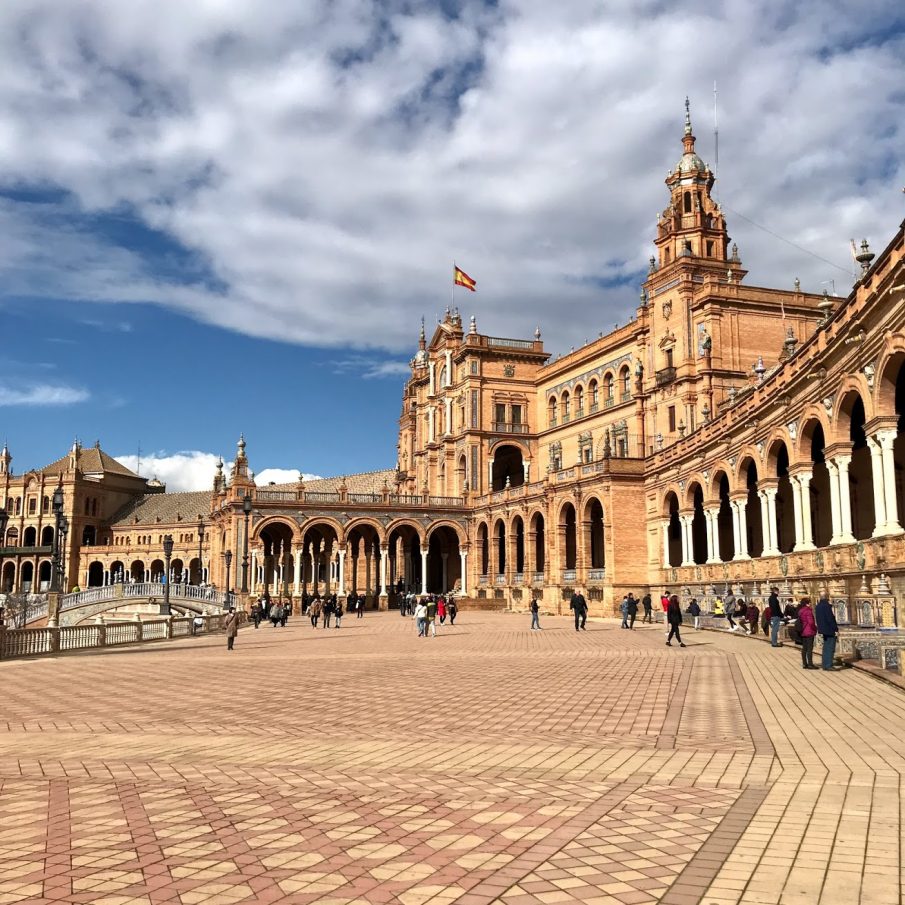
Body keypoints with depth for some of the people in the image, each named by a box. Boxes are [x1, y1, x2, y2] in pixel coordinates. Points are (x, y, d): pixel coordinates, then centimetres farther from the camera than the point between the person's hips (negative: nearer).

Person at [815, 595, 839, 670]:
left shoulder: (818, 607, 8)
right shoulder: (826, 606, -19)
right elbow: (830, 619, -21)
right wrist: (836, 629, -17)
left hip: (824, 630, 9)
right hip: (830, 630, -9)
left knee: (826, 647, 17)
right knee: (830, 648, -3)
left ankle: (824, 664, 21)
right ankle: (828, 665, -3)